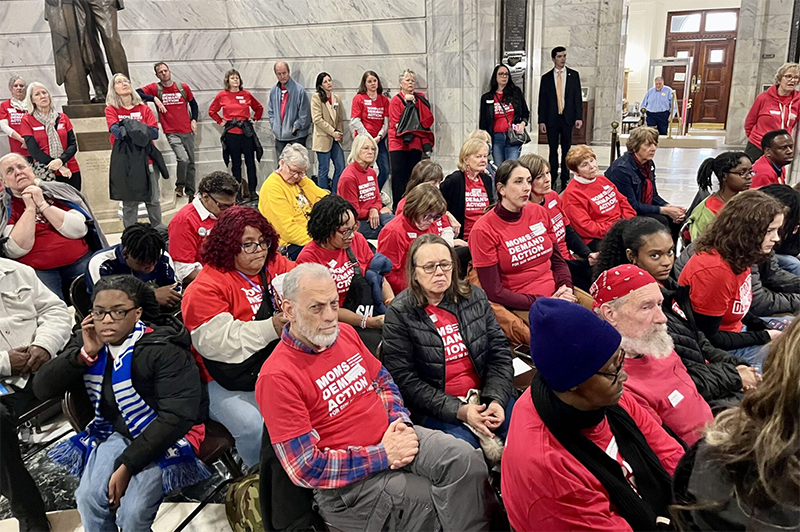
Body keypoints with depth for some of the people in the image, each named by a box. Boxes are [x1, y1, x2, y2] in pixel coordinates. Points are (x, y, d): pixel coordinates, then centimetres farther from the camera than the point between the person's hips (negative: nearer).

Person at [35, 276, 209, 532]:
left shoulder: (165, 349, -22)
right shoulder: (86, 341, -2)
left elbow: (177, 416, -26)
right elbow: (42, 388, -7)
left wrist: (127, 464, -26)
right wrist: (85, 354, -21)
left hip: (170, 434, -5)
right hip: (119, 431, 5)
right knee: (89, 498, -19)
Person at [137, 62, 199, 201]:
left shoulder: (183, 87, 6)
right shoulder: (155, 88, 0)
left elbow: (193, 103, 19)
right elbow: (137, 93, -10)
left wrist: (194, 119, 7)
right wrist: (154, 98, -19)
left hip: (188, 131, 4)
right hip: (172, 133, -4)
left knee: (191, 163, 9)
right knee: (183, 159, -24)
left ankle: (190, 192, 22)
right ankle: (179, 186, -1)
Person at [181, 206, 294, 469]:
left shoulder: (276, 265, 9)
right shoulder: (206, 287, -8)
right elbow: (216, 341, -18)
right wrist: (271, 328, -25)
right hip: (231, 382, -5)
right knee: (254, 427, -28)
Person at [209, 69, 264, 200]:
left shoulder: (246, 94, 5)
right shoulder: (222, 95, 3)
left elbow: (259, 107, 20)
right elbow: (211, 111, 15)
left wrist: (255, 119, 9)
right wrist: (220, 121, 6)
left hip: (246, 131, 1)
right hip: (231, 133, -1)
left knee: (250, 163, 1)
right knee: (236, 164, 7)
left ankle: (252, 190, 9)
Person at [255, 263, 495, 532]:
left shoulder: (345, 333, 5)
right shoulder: (276, 377, -16)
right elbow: (306, 467, -17)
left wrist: (400, 421, -2)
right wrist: (383, 455, -16)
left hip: (391, 436, 6)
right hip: (347, 479, -6)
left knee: (466, 458, -17)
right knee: (436, 507, -17)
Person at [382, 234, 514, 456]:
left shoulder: (475, 297, 9)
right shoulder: (399, 314, -6)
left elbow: (499, 351, 7)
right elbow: (404, 379, -10)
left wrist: (497, 400, -10)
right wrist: (458, 410, -17)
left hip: (484, 396, 4)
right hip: (434, 408, -4)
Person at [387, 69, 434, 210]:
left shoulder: (420, 98, 14)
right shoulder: (396, 100, 3)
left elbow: (428, 120, 4)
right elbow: (397, 123, -3)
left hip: (415, 144, 3)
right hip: (399, 144, -3)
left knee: (412, 176, 4)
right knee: (398, 175, -4)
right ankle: (397, 206, 0)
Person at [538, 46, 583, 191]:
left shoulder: (574, 75, 6)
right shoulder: (546, 77, 5)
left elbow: (578, 97, 4)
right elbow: (542, 101, 4)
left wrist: (579, 117, -4)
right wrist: (541, 121, -3)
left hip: (567, 118, 0)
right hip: (552, 119, 0)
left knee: (566, 150, 5)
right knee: (553, 150, 5)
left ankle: (565, 180, 12)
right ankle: (553, 179, 12)